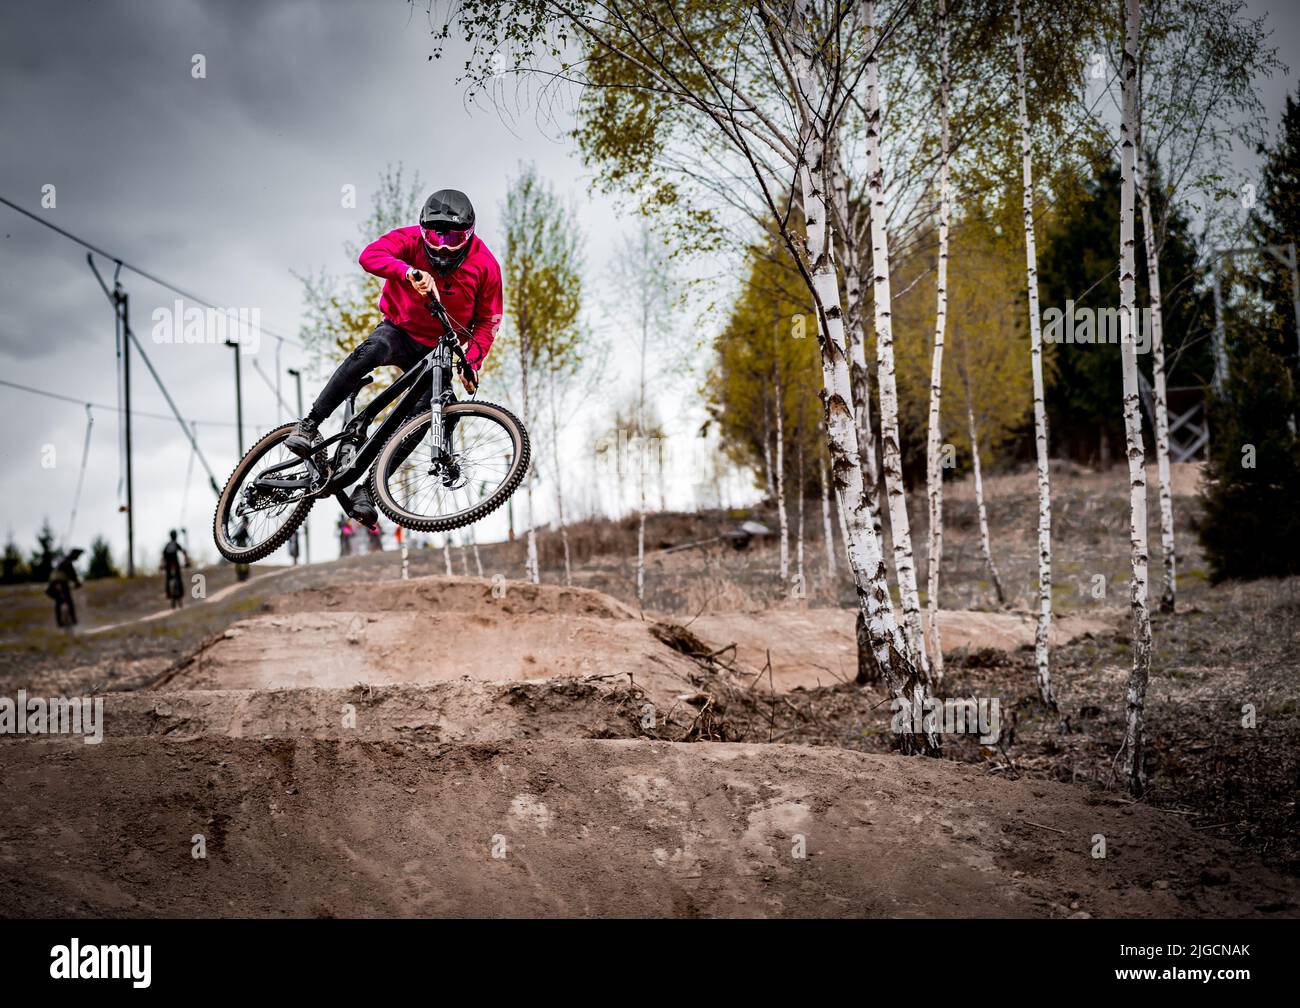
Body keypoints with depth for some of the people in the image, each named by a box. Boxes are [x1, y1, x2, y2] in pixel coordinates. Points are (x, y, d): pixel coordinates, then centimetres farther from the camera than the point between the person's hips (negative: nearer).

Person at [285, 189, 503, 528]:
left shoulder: (485, 265, -11)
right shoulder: (411, 239, -15)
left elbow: (488, 321, -3)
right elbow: (370, 255, -33)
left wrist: (471, 363, -18)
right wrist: (408, 271, -53)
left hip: (437, 351, 2)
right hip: (399, 331, -2)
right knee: (372, 350, -37)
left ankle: (366, 490, -13)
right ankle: (309, 425, -30)